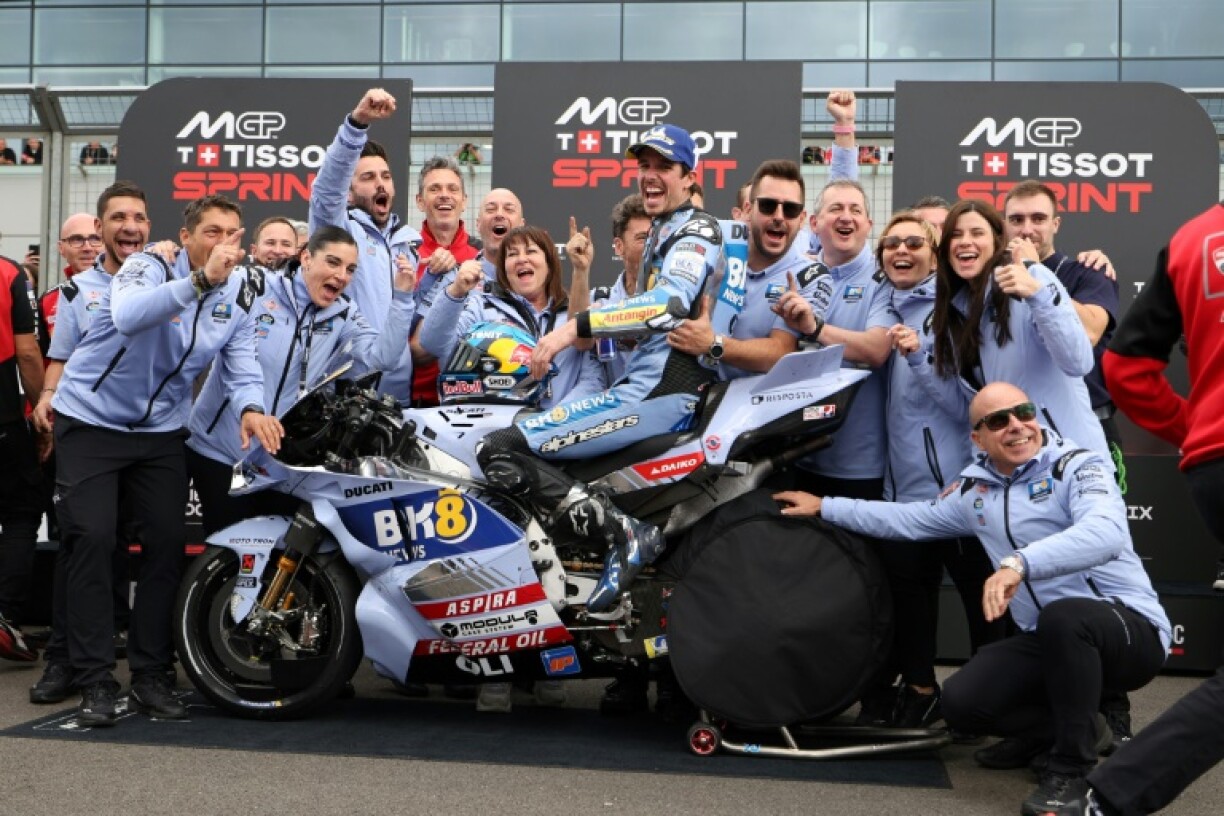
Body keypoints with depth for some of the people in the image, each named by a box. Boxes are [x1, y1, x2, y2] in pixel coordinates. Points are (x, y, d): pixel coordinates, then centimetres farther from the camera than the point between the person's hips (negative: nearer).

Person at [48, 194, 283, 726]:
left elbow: (243, 363, -6)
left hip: (161, 430, 5)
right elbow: (128, 315, -39)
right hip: (92, 420, -5)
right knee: (92, 538, -12)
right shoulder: (149, 267, -17)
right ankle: (95, 681, -3)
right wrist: (201, 279, -48)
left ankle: (150, 675, 11)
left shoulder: (241, 295, 0)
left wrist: (251, 407, -27)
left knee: (168, 543, -1)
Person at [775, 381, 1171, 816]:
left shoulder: (1079, 466, -10)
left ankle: (1071, 766, -18)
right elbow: (911, 519, 24)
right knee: (961, 702, -12)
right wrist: (825, 507, 26)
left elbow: (1105, 532, -31)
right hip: (1048, 638, 6)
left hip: (1130, 628, -6)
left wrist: (1019, 563, -45)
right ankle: (1083, 727, 13)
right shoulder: (974, 488, 10)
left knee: (1062, 616, -39)